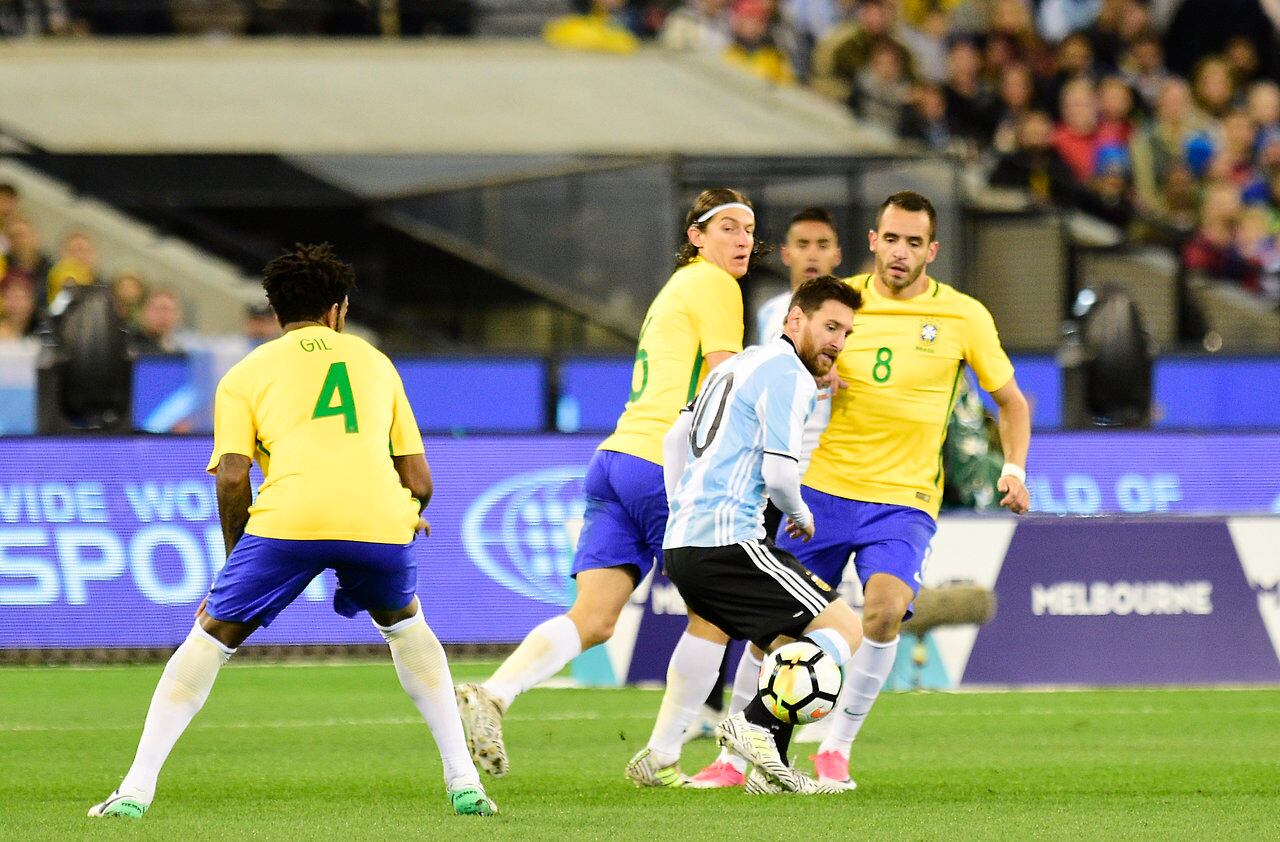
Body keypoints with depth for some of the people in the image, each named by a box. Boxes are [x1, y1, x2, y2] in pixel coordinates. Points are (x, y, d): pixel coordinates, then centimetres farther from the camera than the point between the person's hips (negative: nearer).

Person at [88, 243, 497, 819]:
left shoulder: (246, 374, 20)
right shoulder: (374, 361, 28)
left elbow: (232, 476, 5)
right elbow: (418, 480, 24)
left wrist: (235, 552, 18)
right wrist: (412, 516, 46)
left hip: (289, 518, -2)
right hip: (379, 517, 2)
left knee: (210, 636, 14)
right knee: (404, 625, 31)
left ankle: (137, 788, 3)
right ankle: (463, 781, 24)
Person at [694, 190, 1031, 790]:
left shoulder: (962, 317, -1)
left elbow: (1011, 401, 10)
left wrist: (1014, 470, -6)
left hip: (904, 499, -2)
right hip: (822, 488, 2)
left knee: (885, 607, -26)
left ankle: (836, 746, -9)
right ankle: (737, 752, 18)